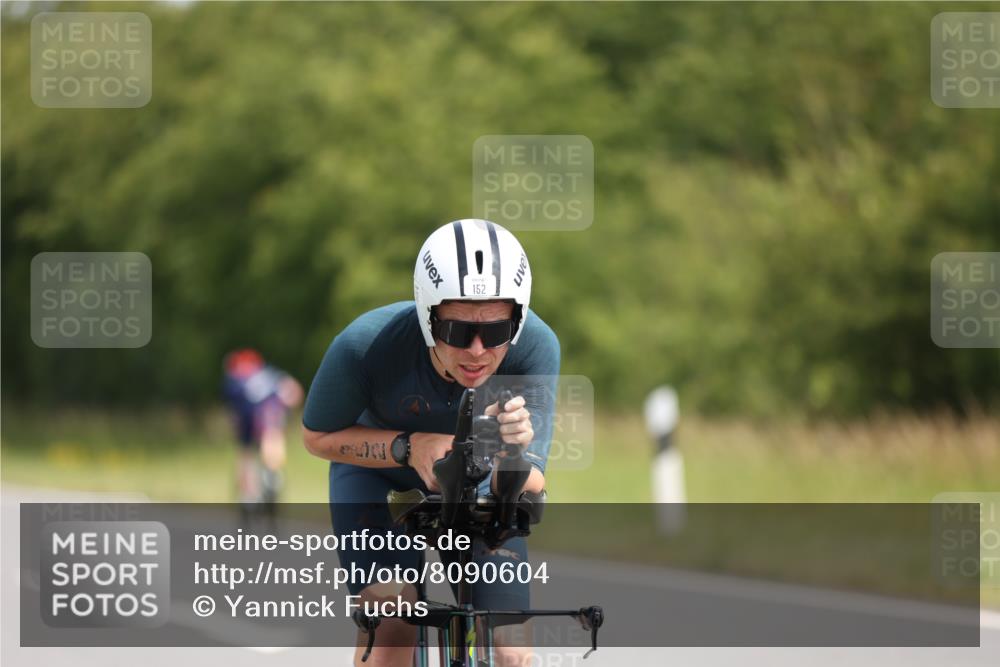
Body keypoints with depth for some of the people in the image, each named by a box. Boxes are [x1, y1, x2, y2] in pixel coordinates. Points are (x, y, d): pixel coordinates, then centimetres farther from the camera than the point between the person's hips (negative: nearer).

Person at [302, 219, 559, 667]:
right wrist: (411, 447, -33)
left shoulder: (535, 348, -32)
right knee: (390, 625, -24)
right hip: (376, 467, -1)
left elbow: (528, 489, -33)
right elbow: (319, 436, -16)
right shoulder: (366, 345, -35)